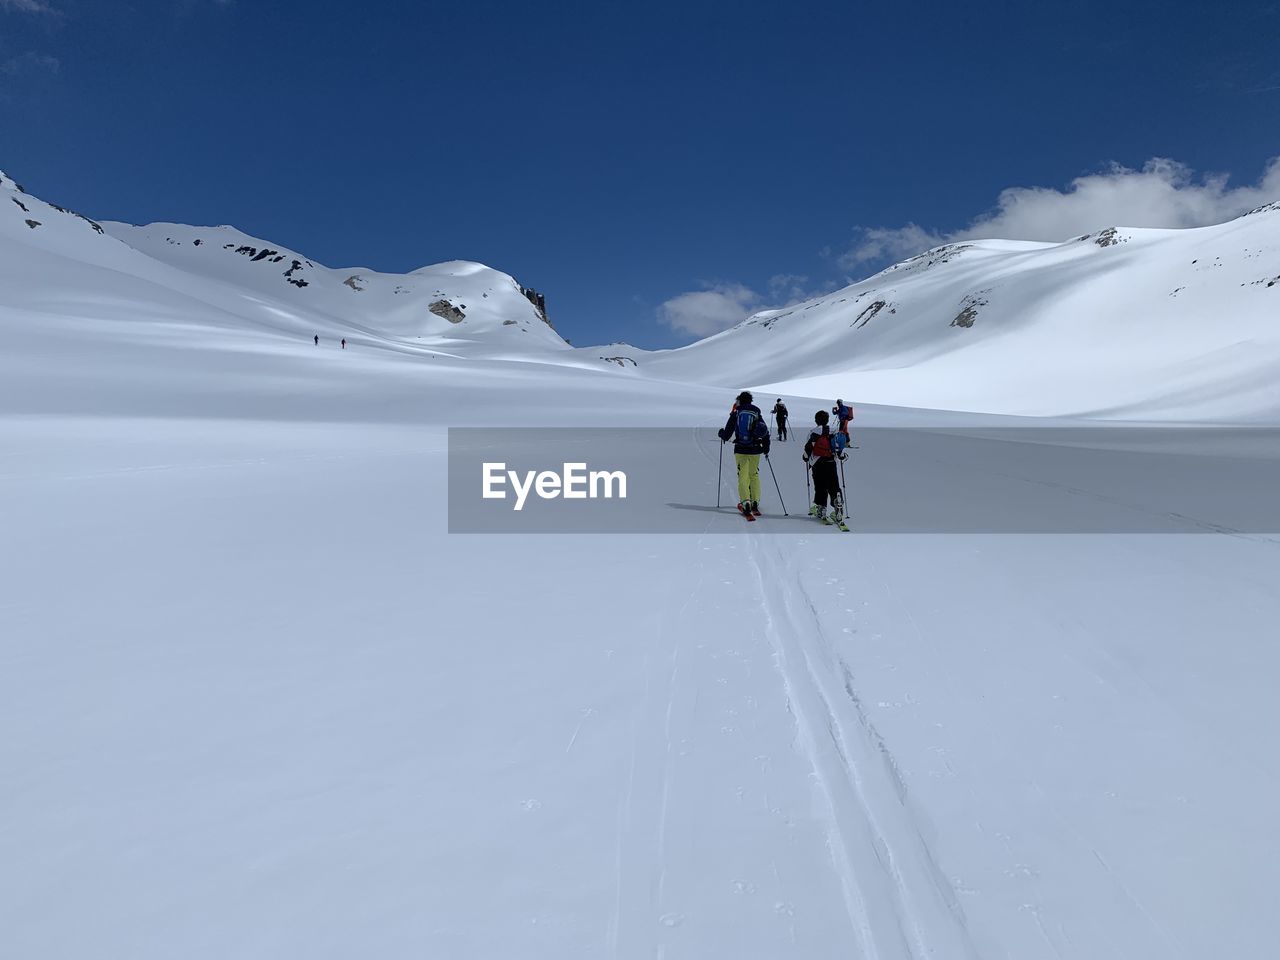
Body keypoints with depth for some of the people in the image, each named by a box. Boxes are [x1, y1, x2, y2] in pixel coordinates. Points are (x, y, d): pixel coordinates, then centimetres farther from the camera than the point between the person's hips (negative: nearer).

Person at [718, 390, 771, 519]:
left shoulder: (736, 413, -2)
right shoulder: (757, 414, 4)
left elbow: (728, 432, -1)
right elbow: (765, 432, 5)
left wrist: (722, 435, 22)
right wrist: (766, 448, 18)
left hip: (740, 450, -2)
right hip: (755, 450, 2)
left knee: (743, 476, -1)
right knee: (754, 475, 16)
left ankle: (745, 502, -18)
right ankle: (755, 503, 14)